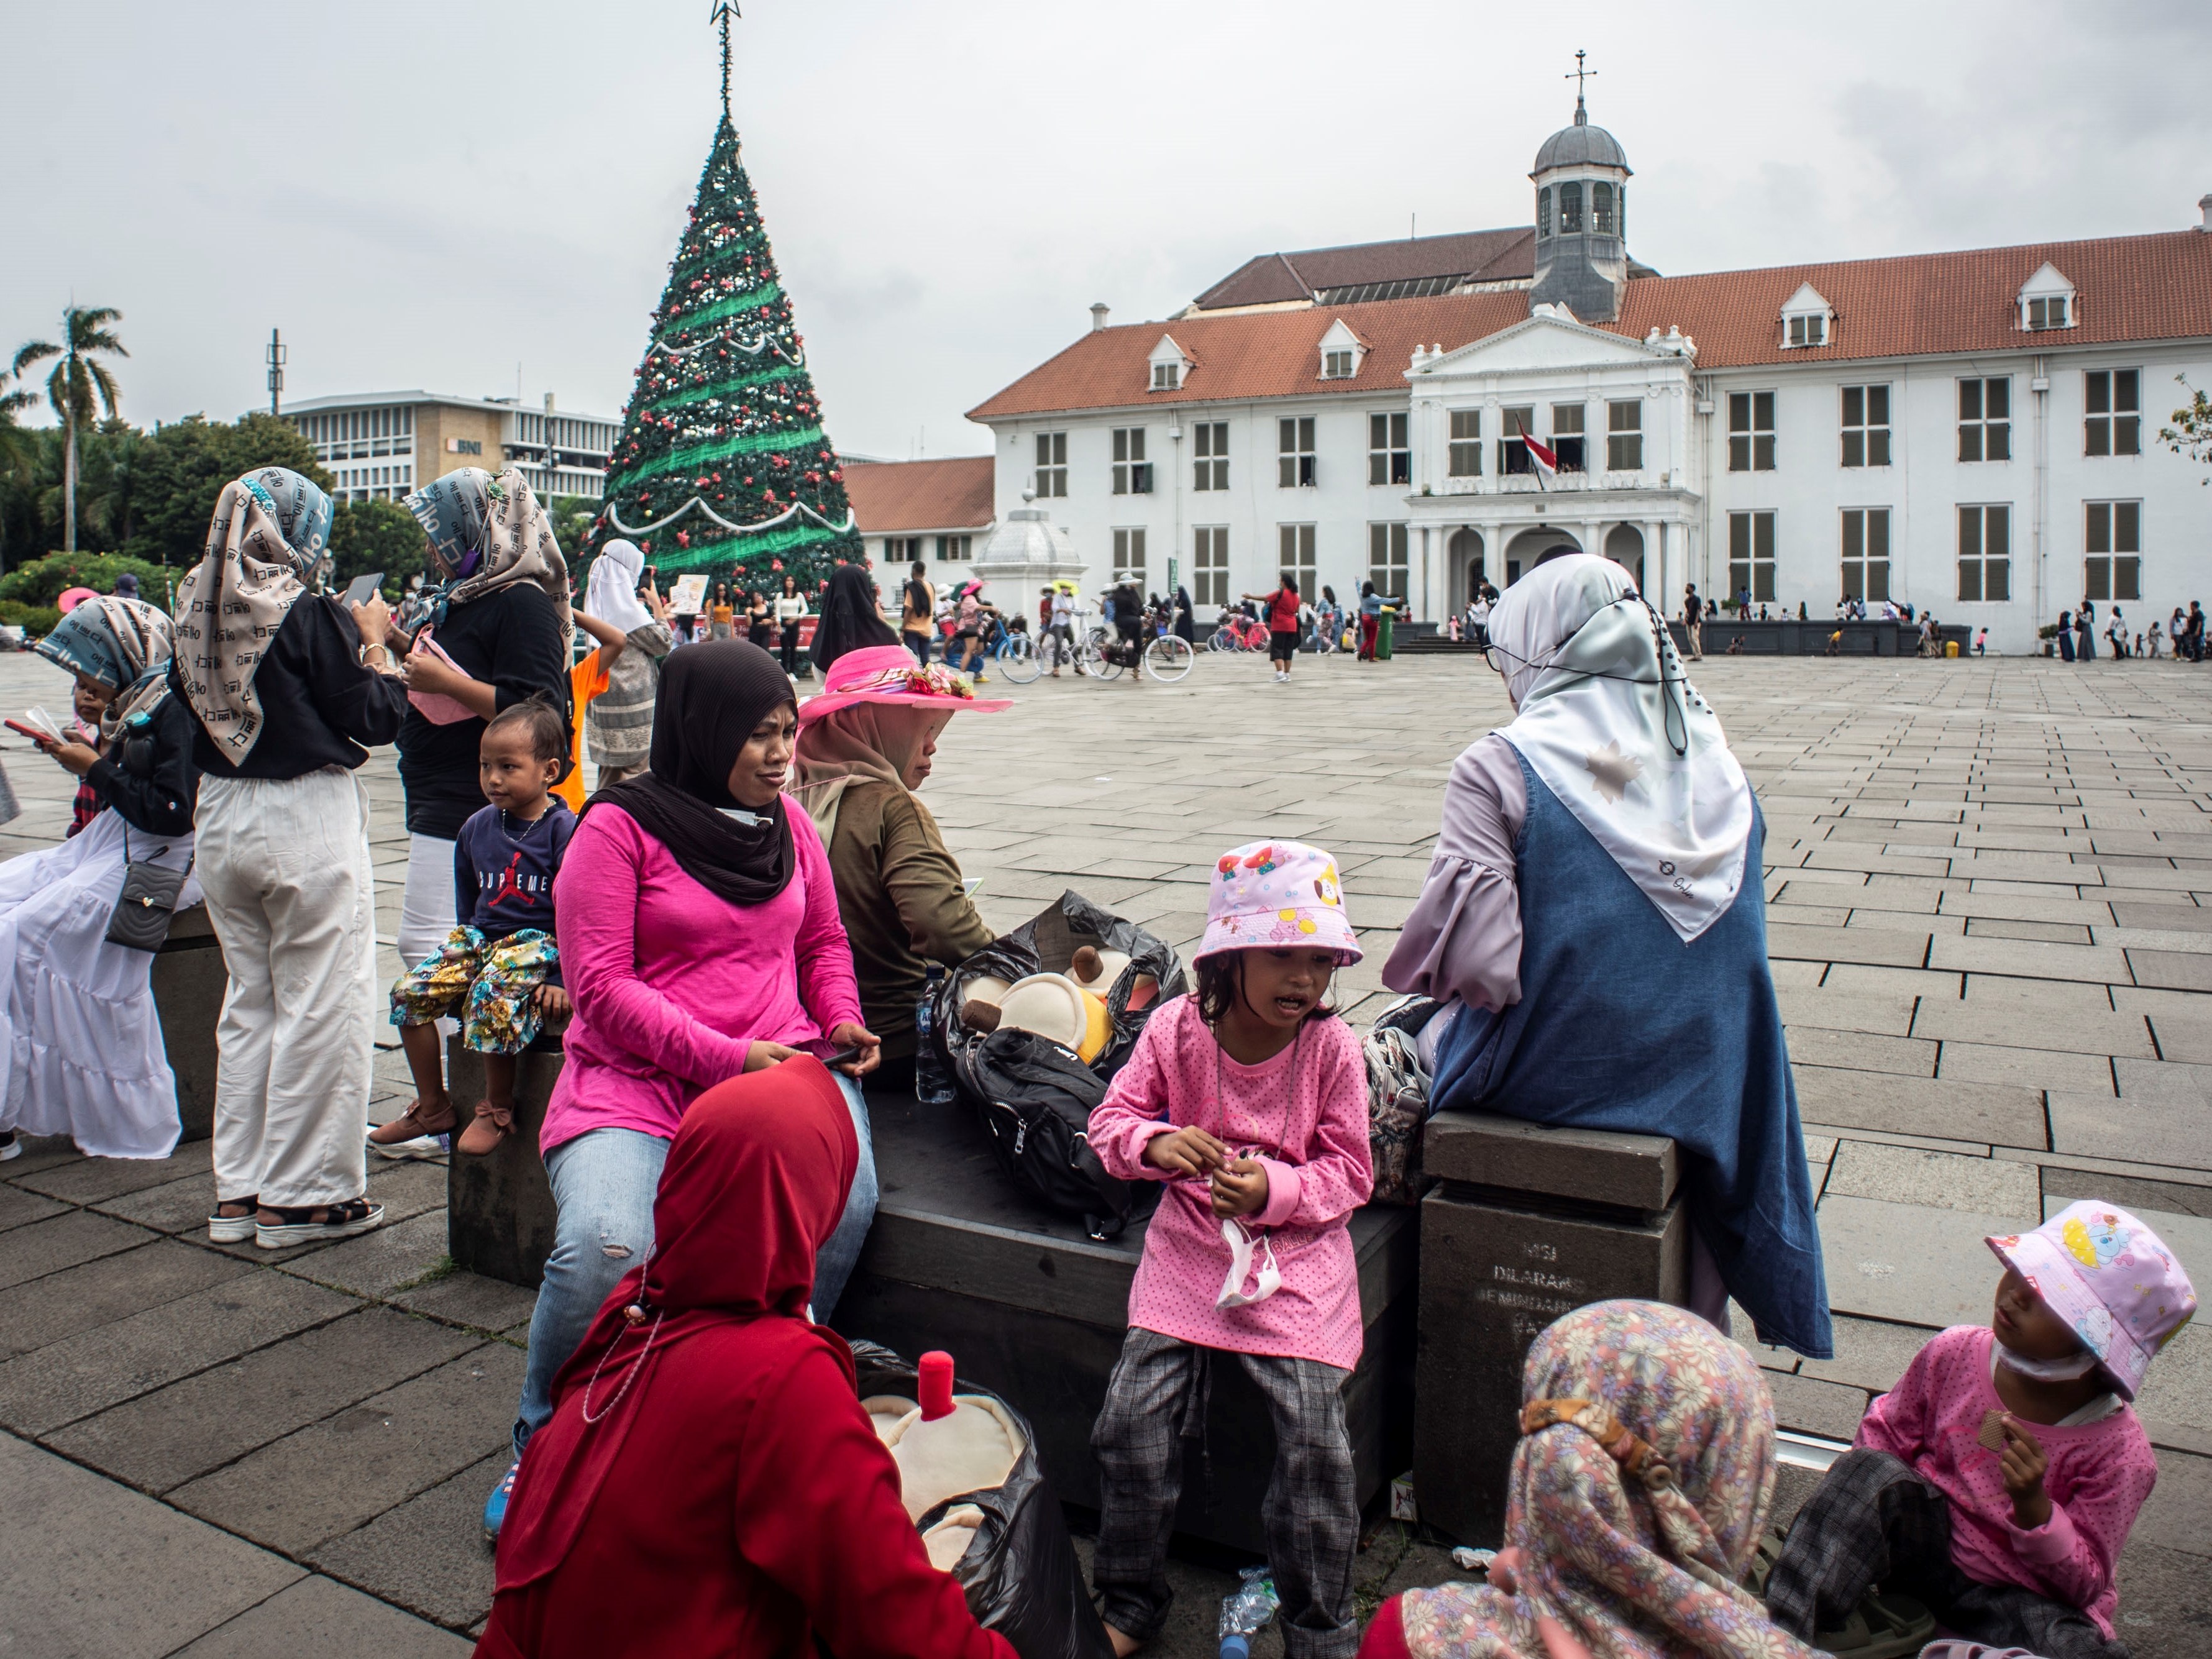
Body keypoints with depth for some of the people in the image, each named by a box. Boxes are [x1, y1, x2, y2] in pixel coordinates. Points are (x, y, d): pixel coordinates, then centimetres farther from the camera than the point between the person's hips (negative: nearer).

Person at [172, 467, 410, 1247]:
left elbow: (191, 701, 17)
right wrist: (375, 643, 4)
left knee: (248, 1001, 16)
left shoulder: (198, 610, 3)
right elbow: (375, 719, -10)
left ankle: (237, 1190, 23)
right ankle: (300, 1195, 10)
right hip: (307, 823, -7)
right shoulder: (310, 613, -14)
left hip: (221, 818, 7)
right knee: (318, 1006, 3)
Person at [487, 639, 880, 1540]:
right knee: (604, 1248, -30)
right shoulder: (619, 828, -2)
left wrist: (842, 1024, 4)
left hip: (784, 1067, 4)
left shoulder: (790, 823, 14)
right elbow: (601, 987, -8)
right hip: (637, 1079, -3)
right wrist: (726, 1057, -17)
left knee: (844, 1203, -27)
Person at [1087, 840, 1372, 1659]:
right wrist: (1158, 1144, -22)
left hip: (1297, 1254, -1)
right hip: (1192, 1244, 2)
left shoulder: (1332, 1046, -10)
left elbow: (1349, 1175, -3)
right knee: (1132, 1416, -8)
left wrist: (1273, 1189, -21)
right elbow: (1111, 1122, 1)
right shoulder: (1177, 1029, -7)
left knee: (1314, 1434, -13)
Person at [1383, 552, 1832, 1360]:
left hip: (1544, 1072, -5)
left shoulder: (1496, 769, -18)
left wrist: (1420, 972, -2)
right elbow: (1732, 928, 9)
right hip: (1694, 1078, 5)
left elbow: (1474, 960, -23)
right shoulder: (1715, 762, 0)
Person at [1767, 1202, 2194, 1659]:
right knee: (1870, 1471, -27)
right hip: (1930, 1547, 3)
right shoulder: (1956, 1353, -9)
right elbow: (1888, 1432, 7)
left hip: (2022, 1595, -3)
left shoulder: (2118, 1452, -17)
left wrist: (2033, 1505, -30)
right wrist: (1841, 1511, -9)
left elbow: (2084, 1584, -11)